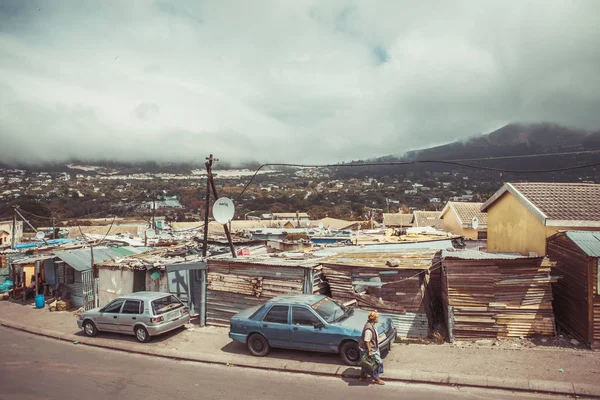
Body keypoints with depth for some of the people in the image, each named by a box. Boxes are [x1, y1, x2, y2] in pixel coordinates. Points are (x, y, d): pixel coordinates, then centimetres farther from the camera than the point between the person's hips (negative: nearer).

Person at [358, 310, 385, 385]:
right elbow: (366, 341, -27)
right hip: (368, 349, -10)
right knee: (377, 363, 5)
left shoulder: (371, 324, -1)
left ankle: (363, 376, 37)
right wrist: (369, 351, -21)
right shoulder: (369, 329, -32)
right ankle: (376, 379, 22)